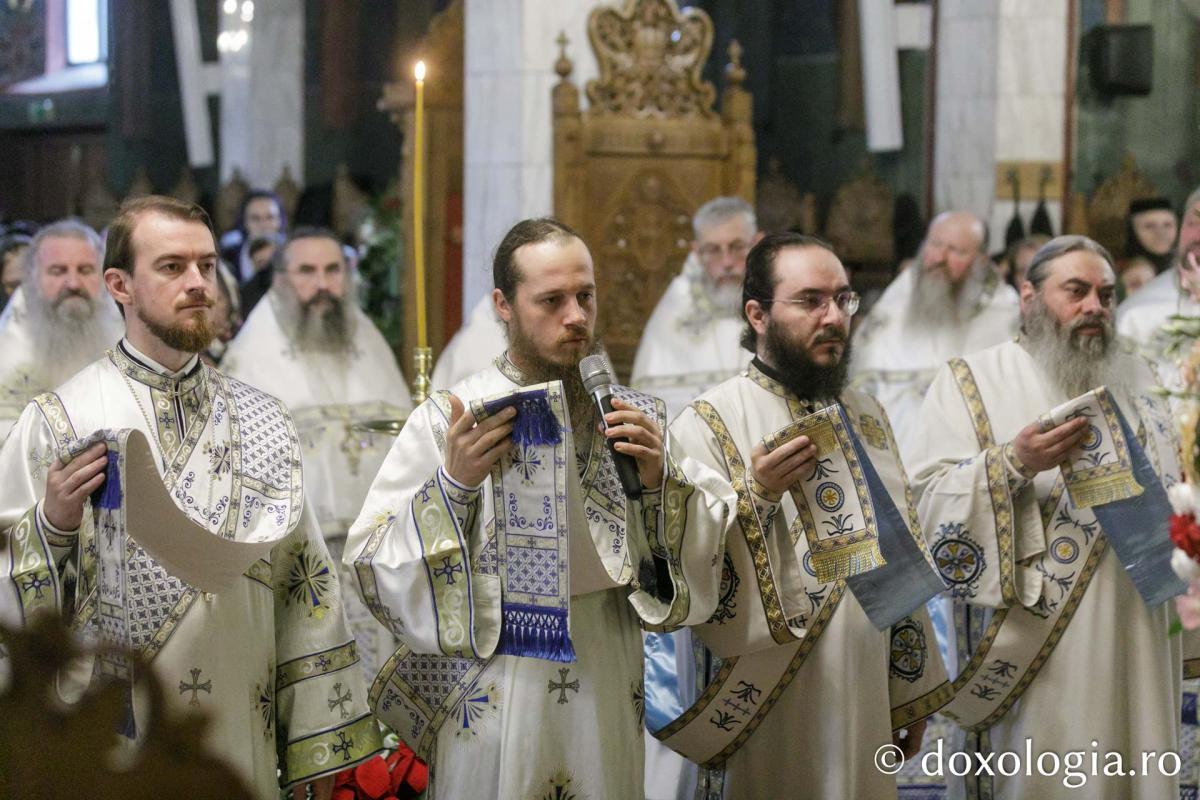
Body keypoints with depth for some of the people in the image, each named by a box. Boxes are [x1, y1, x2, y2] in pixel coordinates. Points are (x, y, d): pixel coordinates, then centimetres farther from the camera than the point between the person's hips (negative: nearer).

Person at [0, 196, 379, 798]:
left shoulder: (260, 422, 7)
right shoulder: (61, 421, -5)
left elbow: (306, 581, 7)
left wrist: (321, 744, 4)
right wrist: (52, 524, -23)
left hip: (242, 737, 3)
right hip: (112, 740, -3)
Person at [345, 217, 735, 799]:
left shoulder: (632, 418, 3)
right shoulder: (448, 421, -7)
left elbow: (710, 553, 1)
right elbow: (374, 566, -10)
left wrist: (658, 479, -14)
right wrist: (452, 485, -22)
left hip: (606, 705, 3)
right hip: (492, 709, -3)